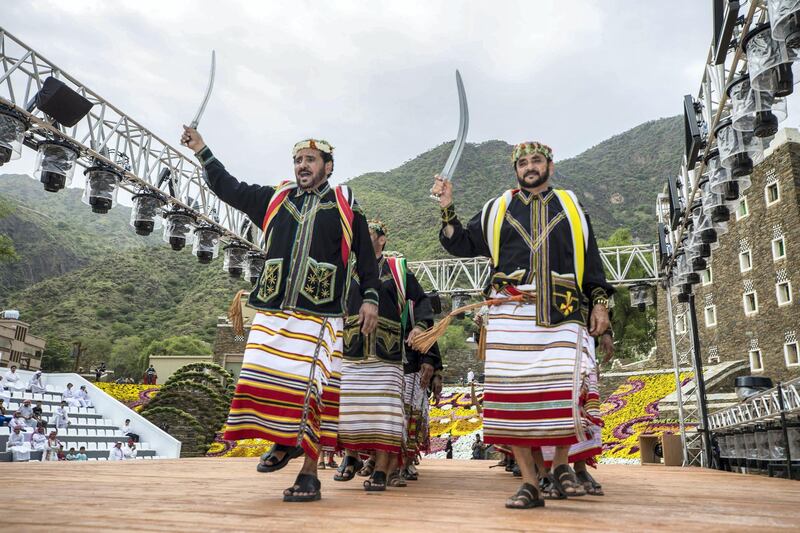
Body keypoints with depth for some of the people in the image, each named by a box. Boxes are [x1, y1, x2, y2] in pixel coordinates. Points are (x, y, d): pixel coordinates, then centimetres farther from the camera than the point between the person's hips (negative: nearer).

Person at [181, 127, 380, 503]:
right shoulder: (275, 199, 15)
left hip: (319, 317, -4)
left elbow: (366, 255, 8)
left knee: (311, 391, -4)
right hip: (271, 314, 4)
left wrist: (370, 298, 1)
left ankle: (309, 474, 6)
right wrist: (202, 152, 17)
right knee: (263, 381, 3)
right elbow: (229, 189, 21)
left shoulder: (346, 205, 8)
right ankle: (283, 442, 29)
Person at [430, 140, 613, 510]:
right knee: (513, 393, -4)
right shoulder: (497, 209, 19)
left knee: (565, 389, -12)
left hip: (562, 314, 0)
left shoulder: (571, 207, 20)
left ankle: (561, 465, 15)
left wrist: (599, 302, 9)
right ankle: (529, 483, 6)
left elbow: (590, 259, 17)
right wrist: (448, 210, 3)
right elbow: (462, 245, 15)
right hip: (511, 314, 1)